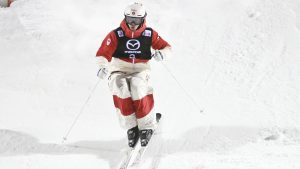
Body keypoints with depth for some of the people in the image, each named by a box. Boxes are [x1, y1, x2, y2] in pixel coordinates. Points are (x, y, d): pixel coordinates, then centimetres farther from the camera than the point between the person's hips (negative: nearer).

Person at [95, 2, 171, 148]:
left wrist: (161, 53, -15)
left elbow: (166, 47, 9)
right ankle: (131, 127, -25)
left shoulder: (149, 34, 3)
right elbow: (103, 54, -8)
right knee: (121, 87, -34)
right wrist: (103, 67, -29)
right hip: (119, 71, 0)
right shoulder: (116, 35, -2)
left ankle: (147, 126, -21)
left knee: (137, 87, -34)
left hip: (140, 71, 0)